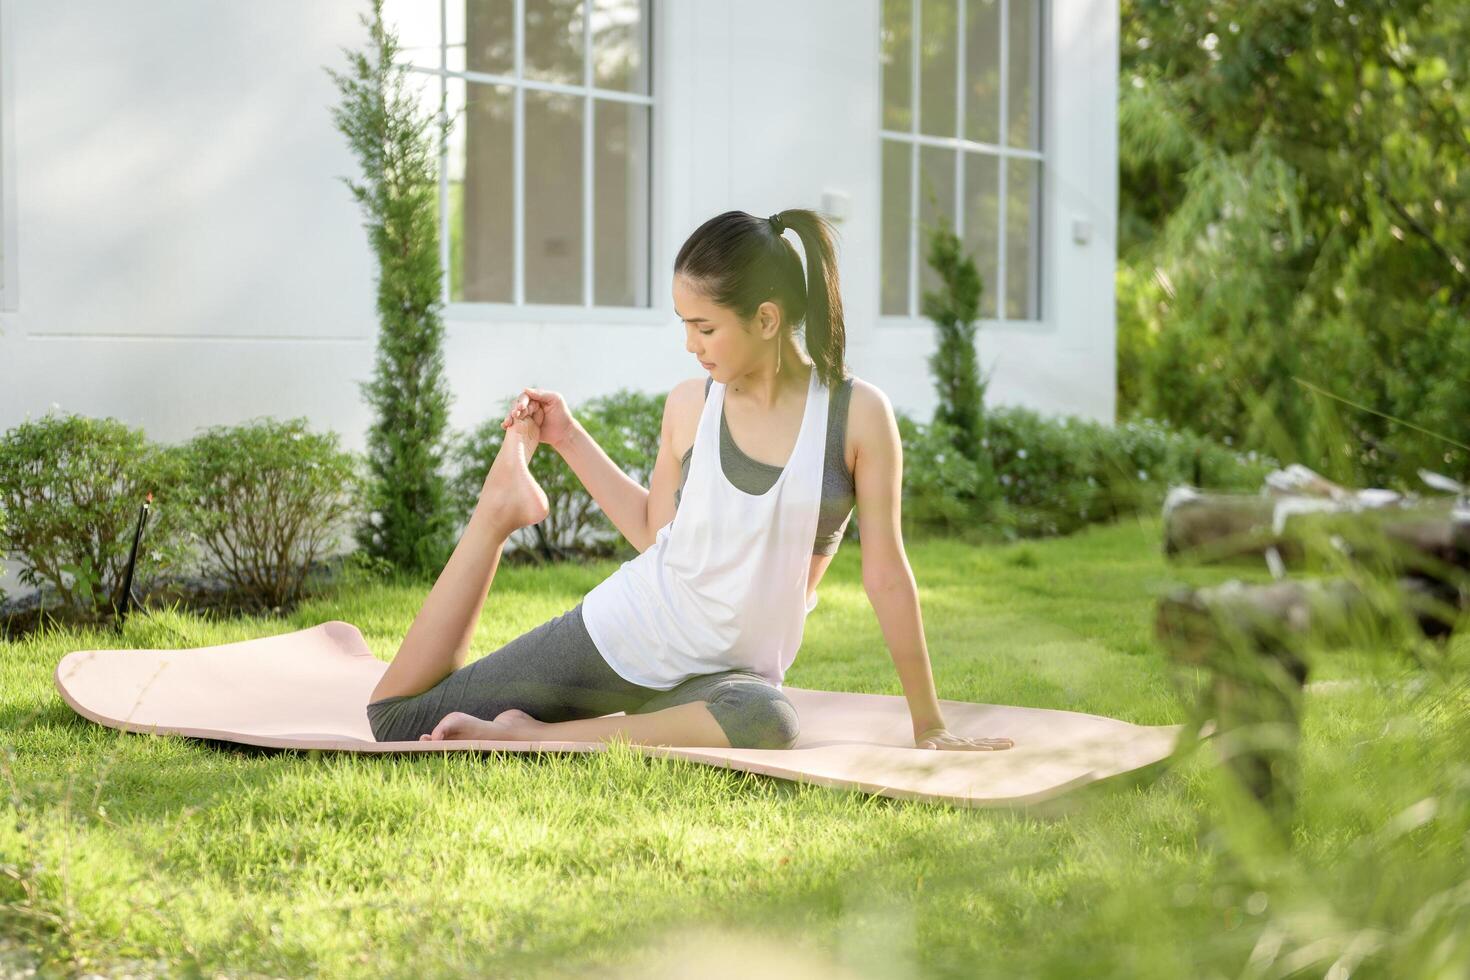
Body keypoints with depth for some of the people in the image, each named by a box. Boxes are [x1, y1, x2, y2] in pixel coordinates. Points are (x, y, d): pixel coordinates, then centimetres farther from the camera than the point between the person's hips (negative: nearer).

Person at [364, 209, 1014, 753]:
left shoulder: (857, 413, -11)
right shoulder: (689, 405, -3)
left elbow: (885, 571, -8)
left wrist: (929, 724, -5)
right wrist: (569, 439, 6)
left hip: (724, 672, -2)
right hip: (623, 630, 2)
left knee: (766, 722, -43)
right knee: (396, 717, 4)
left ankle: (529, 736, -26)